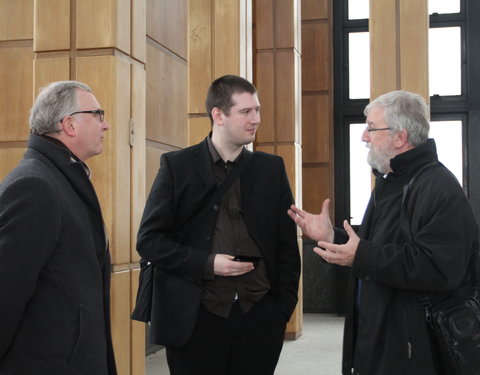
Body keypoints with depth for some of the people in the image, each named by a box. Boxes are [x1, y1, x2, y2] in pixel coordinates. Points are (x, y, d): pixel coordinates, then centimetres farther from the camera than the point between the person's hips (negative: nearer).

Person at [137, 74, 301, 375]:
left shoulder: (272, 168, 7)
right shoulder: (178, 166, -1)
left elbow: (287, 244, 9)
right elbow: (149, 239, -2)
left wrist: (284, 306, 3)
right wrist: (206, 263, -12)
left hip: (259, 318, 2)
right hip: (197, 319, -2)